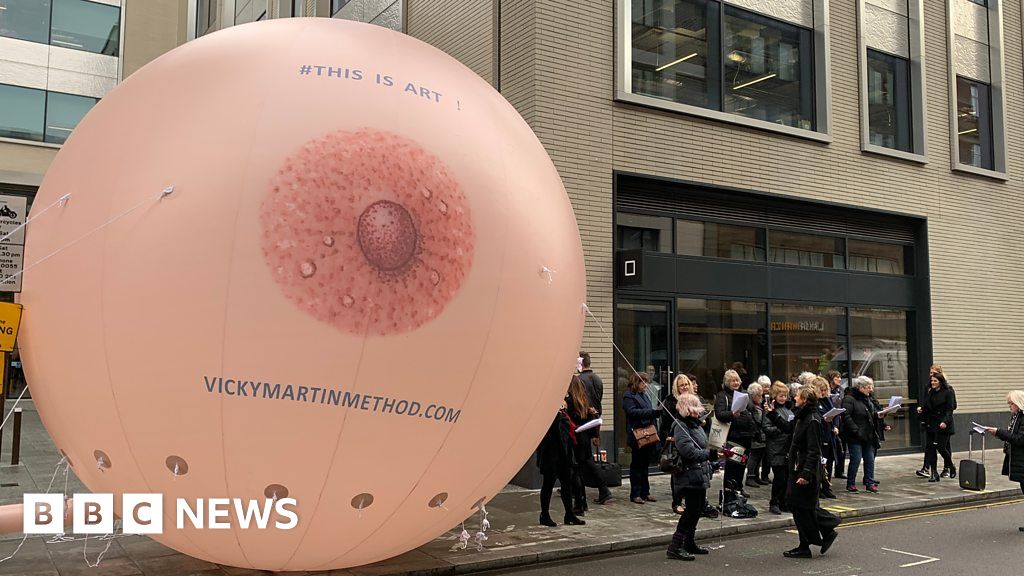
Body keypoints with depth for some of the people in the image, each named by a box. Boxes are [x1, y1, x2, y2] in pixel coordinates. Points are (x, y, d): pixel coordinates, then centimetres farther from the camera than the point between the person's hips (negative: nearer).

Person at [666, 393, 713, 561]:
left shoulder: (696, 424, 13)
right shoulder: (681, 426, -17)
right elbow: (689, 452, -24)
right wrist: (710, 453, -15)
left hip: (700, 474, 10)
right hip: (690, 475, -9)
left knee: (698, 507, 15)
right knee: (692, 509, -9)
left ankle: (689, 543, 28)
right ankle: (675, 547, -4)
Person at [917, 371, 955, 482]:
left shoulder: (947, 393, -4)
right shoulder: (928, 392, 12)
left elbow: (949, 409, -8)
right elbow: (924, 404, 16)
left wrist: (945, 421, -20)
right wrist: (920, 408, -6)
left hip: (942, 425, -5)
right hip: (930, 424, 5)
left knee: (941, 447, -7)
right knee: (930, 448, 1)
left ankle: (950, 466, 23)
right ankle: (933, 473, 6)